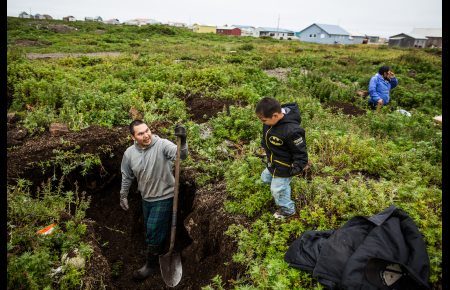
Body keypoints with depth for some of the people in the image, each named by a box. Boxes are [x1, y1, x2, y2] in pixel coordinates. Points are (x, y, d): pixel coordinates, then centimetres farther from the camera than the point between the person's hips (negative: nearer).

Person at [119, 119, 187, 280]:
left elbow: (182, 155, -38)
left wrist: (183, 141, -56)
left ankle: (151, 265, 28)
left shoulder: (162, 144, -22)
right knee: (149, 230, 23)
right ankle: (154, 250, 50)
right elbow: (127, 176, 7)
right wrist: (123, 196, 14)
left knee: (154, 231, 5)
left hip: (164, 197, -5)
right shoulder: (129, 153, -7)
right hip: (146, 198, 5)